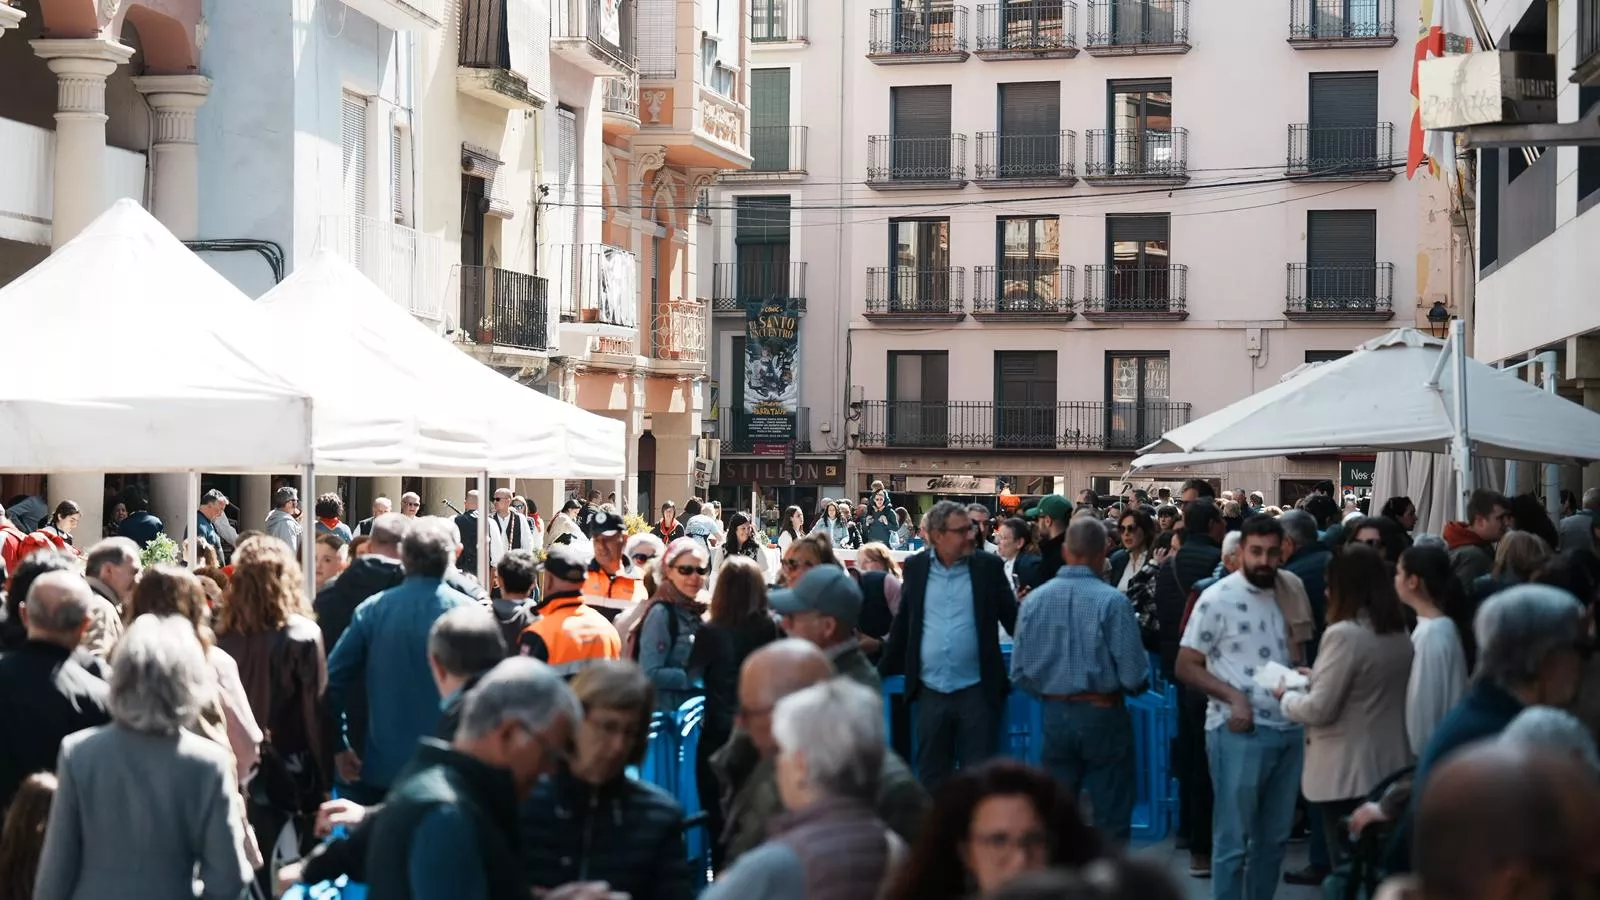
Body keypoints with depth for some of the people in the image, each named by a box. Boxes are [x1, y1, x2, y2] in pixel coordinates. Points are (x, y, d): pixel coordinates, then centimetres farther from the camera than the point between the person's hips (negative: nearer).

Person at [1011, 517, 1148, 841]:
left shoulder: (1034, 600, -2)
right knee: (1111, 819, 5)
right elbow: (1135, 676, -15)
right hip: (1103, 716, -4)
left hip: (1055, 717, 4)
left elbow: (1019, 674, 1)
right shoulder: (1112, 601, -14)